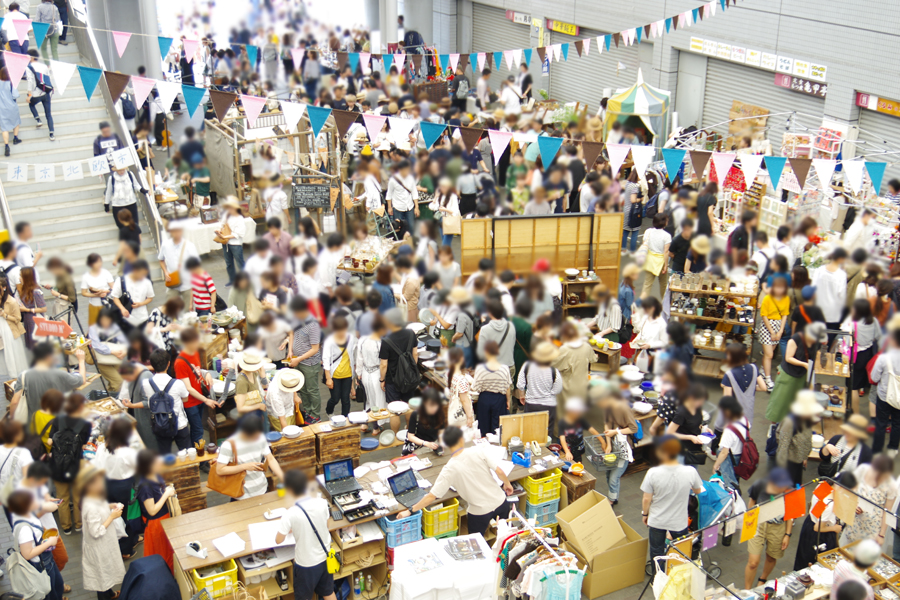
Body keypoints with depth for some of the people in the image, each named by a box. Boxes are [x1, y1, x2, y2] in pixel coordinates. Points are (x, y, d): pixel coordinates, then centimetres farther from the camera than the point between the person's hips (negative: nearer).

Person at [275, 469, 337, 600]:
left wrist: (289, 531, 6)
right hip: (325, 557, 4)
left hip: (306, 563, -4)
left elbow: (278, 540, -14)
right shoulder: (322, 503, -16)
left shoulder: (290, 515, -27)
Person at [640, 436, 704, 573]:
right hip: (679, 522, 1)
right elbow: (698, 491, 0)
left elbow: (646, 499, -14)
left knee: (656, 552, 22)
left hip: (657, 521, -1)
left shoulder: (653, 473, -25)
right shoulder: (690, 472, -22)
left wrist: (645, 514, 6)